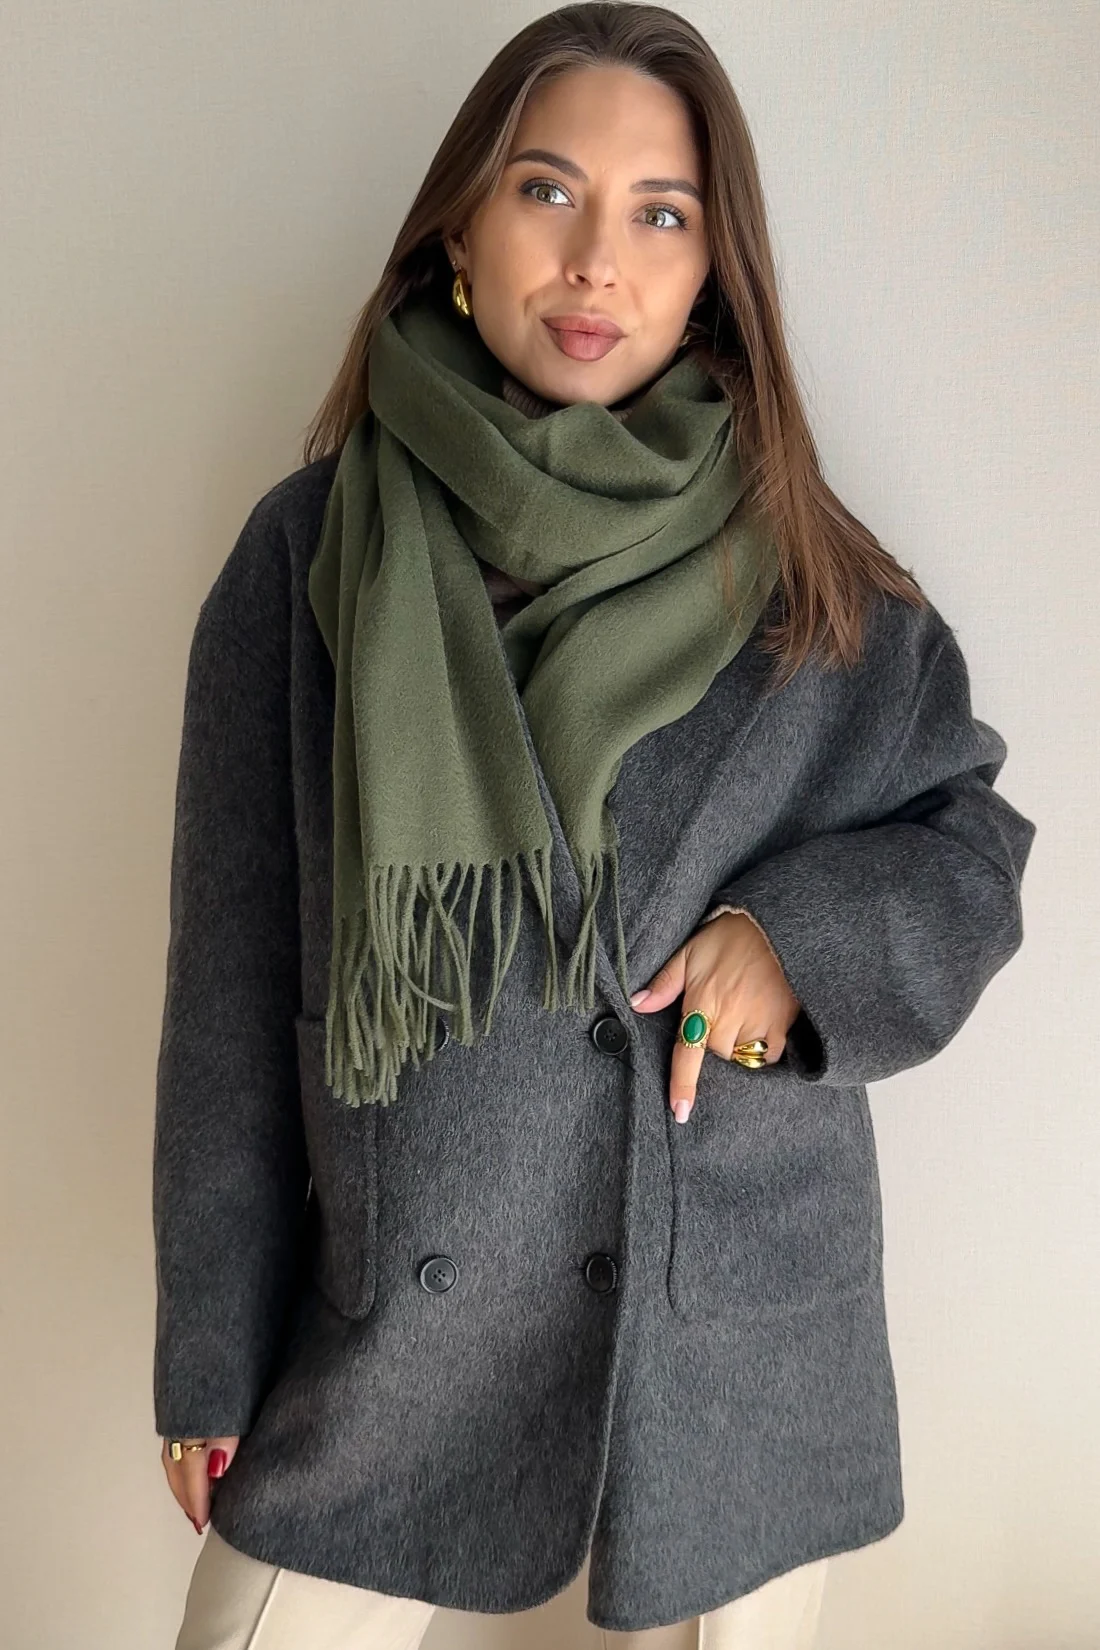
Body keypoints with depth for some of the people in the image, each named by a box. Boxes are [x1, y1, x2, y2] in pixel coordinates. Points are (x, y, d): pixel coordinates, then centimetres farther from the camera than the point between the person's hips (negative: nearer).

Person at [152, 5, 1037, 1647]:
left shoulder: (809, 572, -2)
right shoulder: (311, 549, -4)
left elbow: (972, 835, 9)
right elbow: (233, 976, -1)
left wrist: (800, 933, -13)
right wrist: (212, 1356, 2)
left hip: (735, 1337, 1)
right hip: (389, 1313, 0)